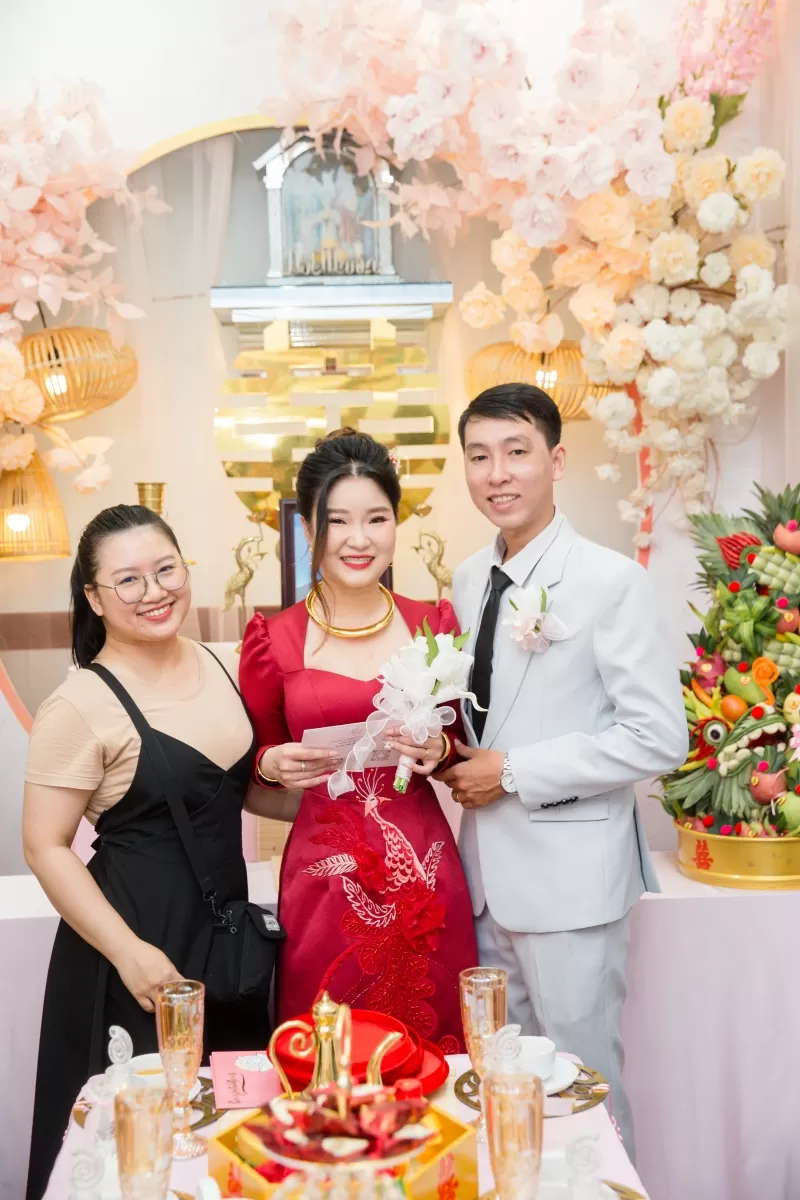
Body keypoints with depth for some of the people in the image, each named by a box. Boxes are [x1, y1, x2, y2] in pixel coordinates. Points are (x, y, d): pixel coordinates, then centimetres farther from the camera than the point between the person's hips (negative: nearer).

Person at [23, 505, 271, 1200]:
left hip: (227, 926, 6)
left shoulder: (214, 666, 3)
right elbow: (46, 847, -14)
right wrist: (130, 952, -20)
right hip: (142, 940, -6)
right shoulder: (81, 706, -15)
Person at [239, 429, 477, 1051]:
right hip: (325, 877, -1)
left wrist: (439, 751, -9)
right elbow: (258, 756, 10)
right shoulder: (274, 641, -2)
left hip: (425, 874, 1)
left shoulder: (434, 624, 2)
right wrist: (275, 765, -11)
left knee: (433, 1047, 9)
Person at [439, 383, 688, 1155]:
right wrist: (453, 752, -3)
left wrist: (514, 771, -17)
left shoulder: (611, 582, -13)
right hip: (486, 868, 6)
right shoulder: (467, 580, 7)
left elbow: (660, 737, -16)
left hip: (569, 873, -6)